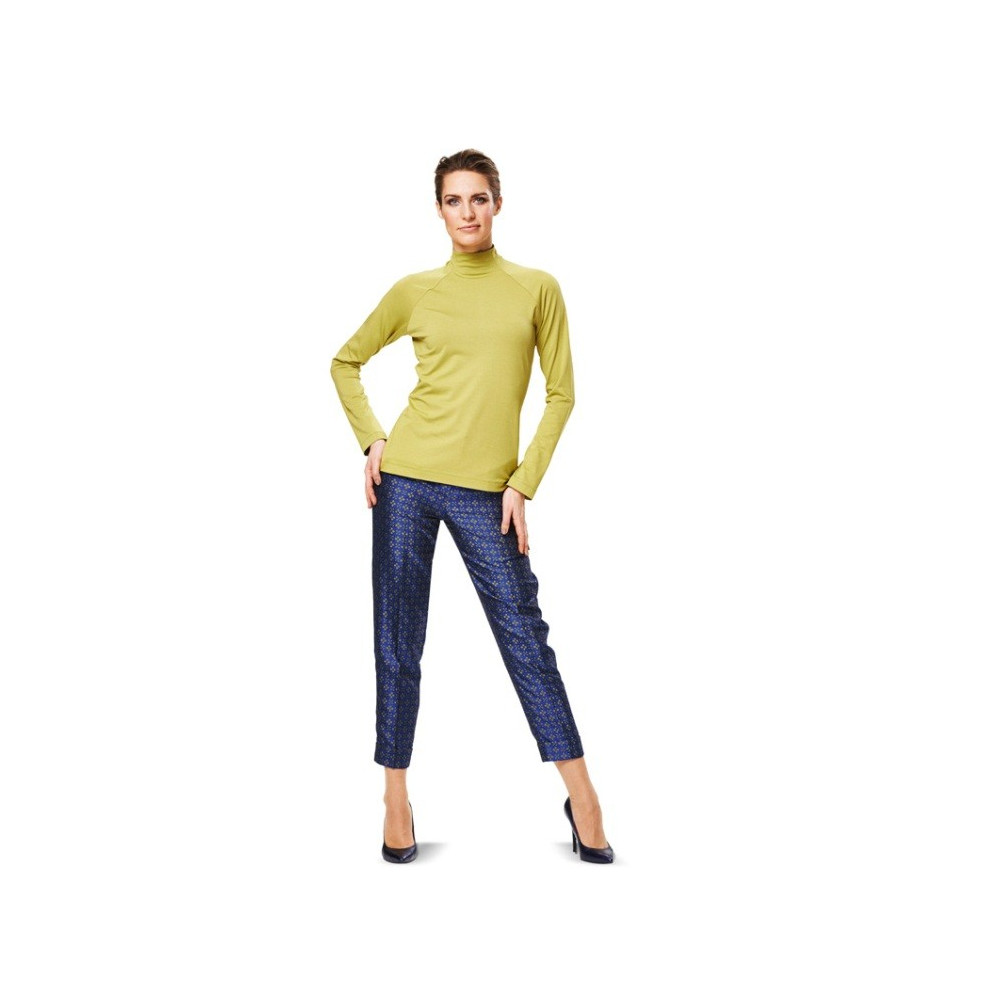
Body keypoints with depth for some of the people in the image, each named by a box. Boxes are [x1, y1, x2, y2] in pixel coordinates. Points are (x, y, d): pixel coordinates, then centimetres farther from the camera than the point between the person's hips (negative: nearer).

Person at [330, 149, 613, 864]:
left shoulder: (536, 289, 5)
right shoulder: (415, 291, 6)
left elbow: (561, 394, 4)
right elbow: (346, 363, 17)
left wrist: (523, 484, -4)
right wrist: (371, 440, 3)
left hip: (487, 491, -1)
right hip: (406, 479, 1)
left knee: (525, 636, 0)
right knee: (398, 643, 5)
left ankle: (583, 799, 11)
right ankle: (397, 801, 17)